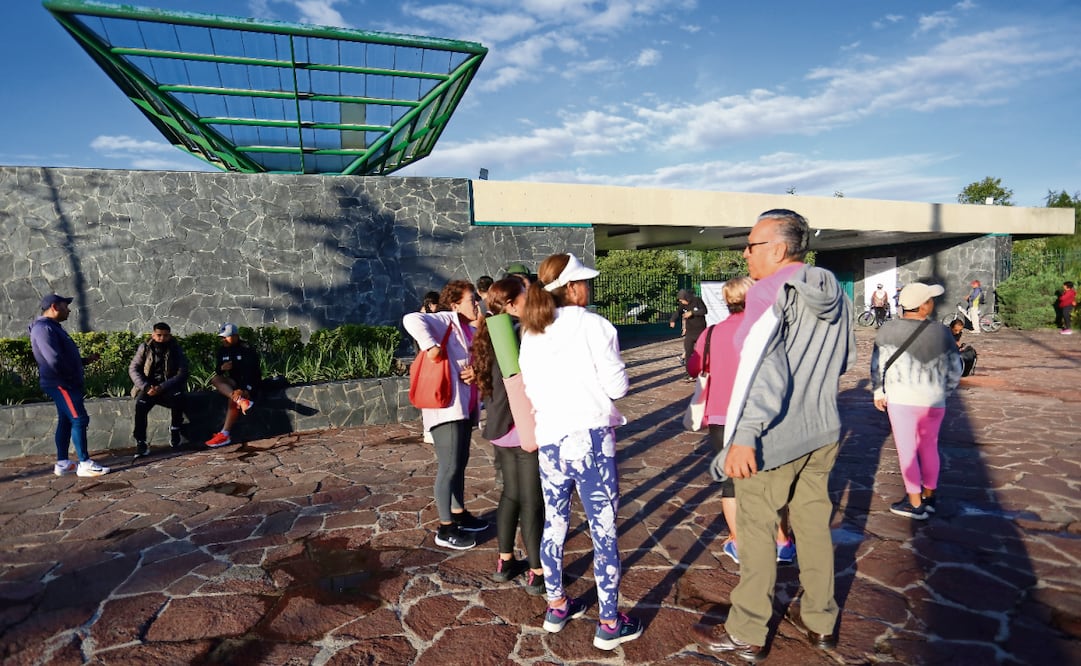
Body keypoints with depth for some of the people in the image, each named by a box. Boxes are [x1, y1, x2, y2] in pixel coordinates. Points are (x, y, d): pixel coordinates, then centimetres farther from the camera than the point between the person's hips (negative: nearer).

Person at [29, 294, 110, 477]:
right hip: (60, 384, -11)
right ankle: (84, 464, -9)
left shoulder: (52, 327, 18)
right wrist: (71, 378, -15)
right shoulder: (44, 328, -16)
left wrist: (86, 360, 14)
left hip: (64, 384, 11)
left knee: (66, 421, 12)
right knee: (79, 419, -11)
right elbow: (54, 360, -24)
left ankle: (62, 464, 17)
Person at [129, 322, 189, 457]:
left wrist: (162, 387, -23)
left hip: (168, 386, -1)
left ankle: (175, 430, -9)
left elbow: (182, 373, -10)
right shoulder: (144, 348, 1)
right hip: (149, 386, 1)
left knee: (178, 396, -33)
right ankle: (140, 442, -19)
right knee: (140, 405, -28)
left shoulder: (176, 349, -3)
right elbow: (133, 369, -1)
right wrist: (146, 386, -18)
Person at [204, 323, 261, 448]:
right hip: (233, 382, 7)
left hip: (249, 383, -6)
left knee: (233, 400, -32)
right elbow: (217, 371, 11)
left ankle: (225, 435, -33)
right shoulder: (222, 350, 8)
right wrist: (222, 368, -15)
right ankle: (240, 401, -44)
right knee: (215, 379, -23)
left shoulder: (247, 350, -12)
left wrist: (244, 389, -36)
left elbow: (250, 372, -23)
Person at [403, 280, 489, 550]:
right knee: (449, 467, -4)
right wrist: (430, 346, -30)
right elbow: (412, 320, -27)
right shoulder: (445, 321, -11)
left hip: (465, 407, 10)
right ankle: (445, 529, 8)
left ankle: (459, 514, 35)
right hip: (446, 407, -10)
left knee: (461, 463, 20)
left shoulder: (472, 330, 15)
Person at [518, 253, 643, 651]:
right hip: (591, 439, -5)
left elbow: (529, 390, 11)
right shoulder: (594, 325, -9)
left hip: (548, 441, 6)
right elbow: (617, 386, -9)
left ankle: (557, 607, 33)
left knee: (554, 524, 18)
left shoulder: (530, 333, 6)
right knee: (604, 532, 6)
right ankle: (609, 624, 17)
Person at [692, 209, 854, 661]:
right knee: (814, 524, 19)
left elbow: (761, 364, -31)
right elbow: (845, 360, 18)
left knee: (756, 531, 5)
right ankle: (819, 621, 35)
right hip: (822, 432, 8)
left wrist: (744, 435, -37)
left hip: (774, 438, -8)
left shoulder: (771, 291, -18)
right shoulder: (837, 294, 6)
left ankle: (746, 635, 19)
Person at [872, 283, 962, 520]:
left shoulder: (888, 331, -8)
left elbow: (877, 365, -4)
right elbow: (955, 370, 7)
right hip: (934, 400, 3)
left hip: (902, 399, -3)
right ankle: (929, 497, 30)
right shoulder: (942, 332, -2)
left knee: (907, 450, 5)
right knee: (929, 447, 18)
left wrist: (878, 393, 9)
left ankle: (915, 503, 11)